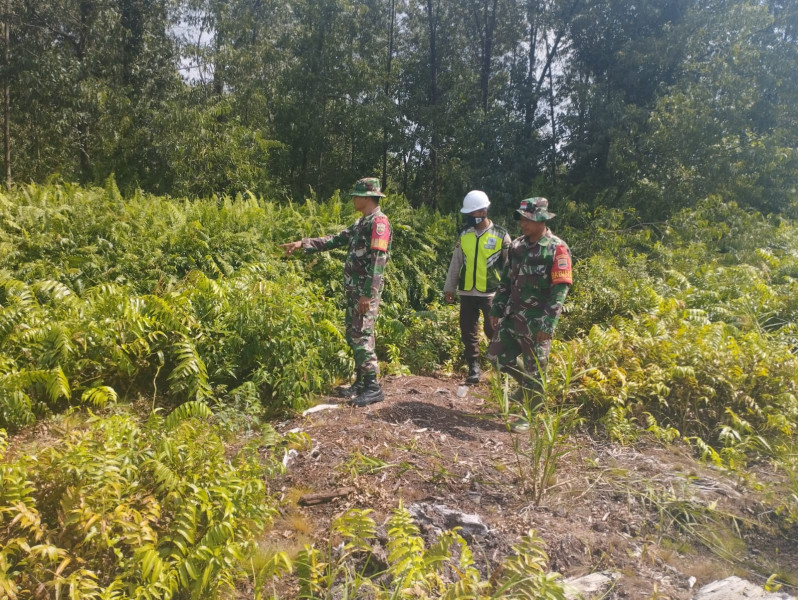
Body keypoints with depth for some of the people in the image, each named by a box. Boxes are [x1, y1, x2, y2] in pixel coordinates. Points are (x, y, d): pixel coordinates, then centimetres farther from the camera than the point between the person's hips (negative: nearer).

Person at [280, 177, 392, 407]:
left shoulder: (379, 221, -13)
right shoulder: (361, 223, 17)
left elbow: (377, 260, -20)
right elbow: (334, 240, 20)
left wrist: (368, 294, -24)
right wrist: (302, 243, 13)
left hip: (366, 290, -10)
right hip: (354, 288, 10)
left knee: (362, 336, -9)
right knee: (353, 335, 12)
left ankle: (373, 387, -2)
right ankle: (361, 381, 20)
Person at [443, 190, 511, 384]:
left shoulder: (501, 235, -4)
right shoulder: (464, 235, 7)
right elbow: (456, 263, 12)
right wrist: (449, 288, 11)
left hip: (491, 293, -4)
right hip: (467, 293, 4)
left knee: (493, 331, -1)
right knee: (468, 332, 6)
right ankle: (474, 369, 18)